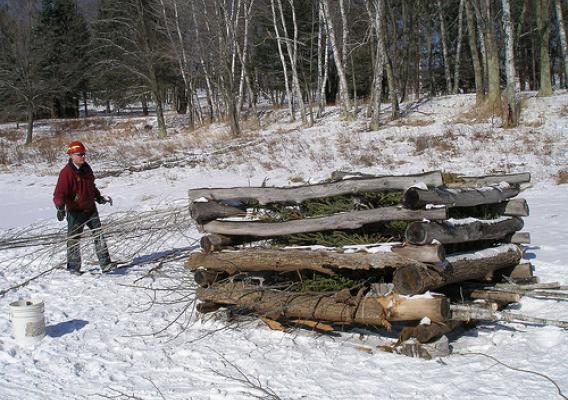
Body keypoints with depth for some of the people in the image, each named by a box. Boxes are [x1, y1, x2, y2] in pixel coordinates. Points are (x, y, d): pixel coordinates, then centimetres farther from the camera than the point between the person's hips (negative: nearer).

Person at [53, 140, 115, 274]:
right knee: (73, 239, 4)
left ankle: (105, 263, 1)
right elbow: (59, 193, -21)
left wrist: (100, 197, 20)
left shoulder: (86, 168, 7)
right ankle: (73, 267, 18)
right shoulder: (66, 173, -16)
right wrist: (60, 207, -35)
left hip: (90, 209, 6)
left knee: (99, 234, 0)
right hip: (75, 212, -6)